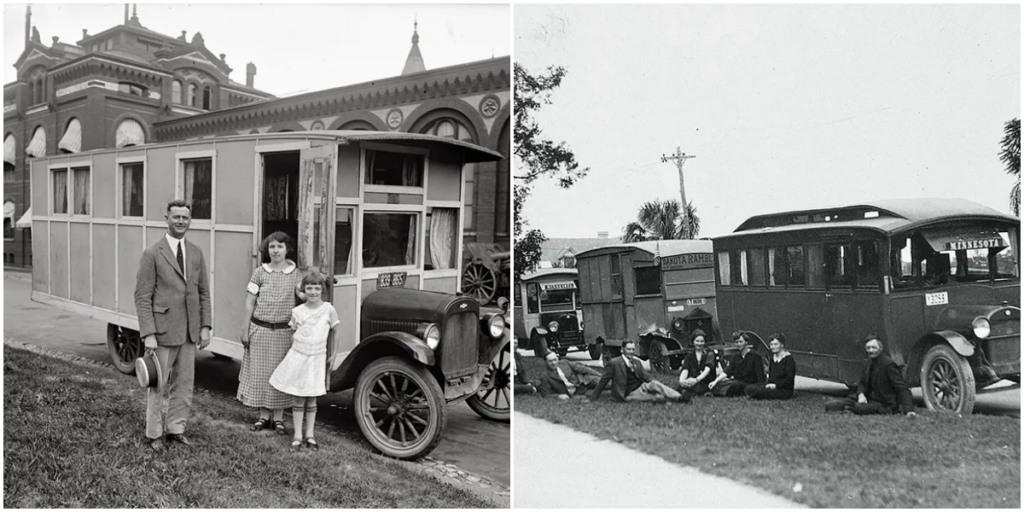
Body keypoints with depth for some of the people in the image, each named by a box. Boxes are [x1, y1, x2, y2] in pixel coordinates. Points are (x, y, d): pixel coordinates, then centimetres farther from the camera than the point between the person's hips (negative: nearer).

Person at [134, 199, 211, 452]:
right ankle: (153, 434, 20)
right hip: (163, 330, -5)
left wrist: (205, 326, 3)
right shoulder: (152, 254, -7)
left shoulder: (196, 253, 8)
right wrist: (148, 334, -15)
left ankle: (176, 429, 25)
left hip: (189, 332, 5)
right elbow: (142, 297, -10)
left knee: (184, 383, 12)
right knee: (158, 384, 6)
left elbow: (204, 292, 11)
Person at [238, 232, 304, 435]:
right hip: (260, 329, 1)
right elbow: (250, 302, 3)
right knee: (260, 371, 6)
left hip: (284, 331, -1)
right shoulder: (260, 272, 1)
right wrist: (246, 329, 1)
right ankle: (264, 416, 19)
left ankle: (278, 418, 14)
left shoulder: (295, 273, 1)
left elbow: (303, 294, -10)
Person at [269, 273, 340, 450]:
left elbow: (336, 333, 2)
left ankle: (310, 435, 17)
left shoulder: (329, 310, -6)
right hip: (297, 357, 1)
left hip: (317, 359, -1)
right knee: (298, 397, 5)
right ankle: (297, 436, 13)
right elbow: (293, 334, 11)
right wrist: (295, 350, 2)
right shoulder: (297, 311, -1)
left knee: (312, 398, 8)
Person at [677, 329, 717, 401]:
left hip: (707, 385, -3)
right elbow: (685, 370, -3)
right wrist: (681, 380, -28)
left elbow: (707, 370, -11)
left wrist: (696, 380, -31)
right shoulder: (689, 356, 15)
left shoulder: (709, 354, 7)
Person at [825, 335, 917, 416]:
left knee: (859, 408, -31)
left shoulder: (889, 364, -19)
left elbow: (902, 389, -22)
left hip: (886, 405, -7)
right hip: (870, 398, 7)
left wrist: (908, 410, -33)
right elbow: (861, 383, 15)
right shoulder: (868, 363, 5)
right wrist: (861, 394, -10)